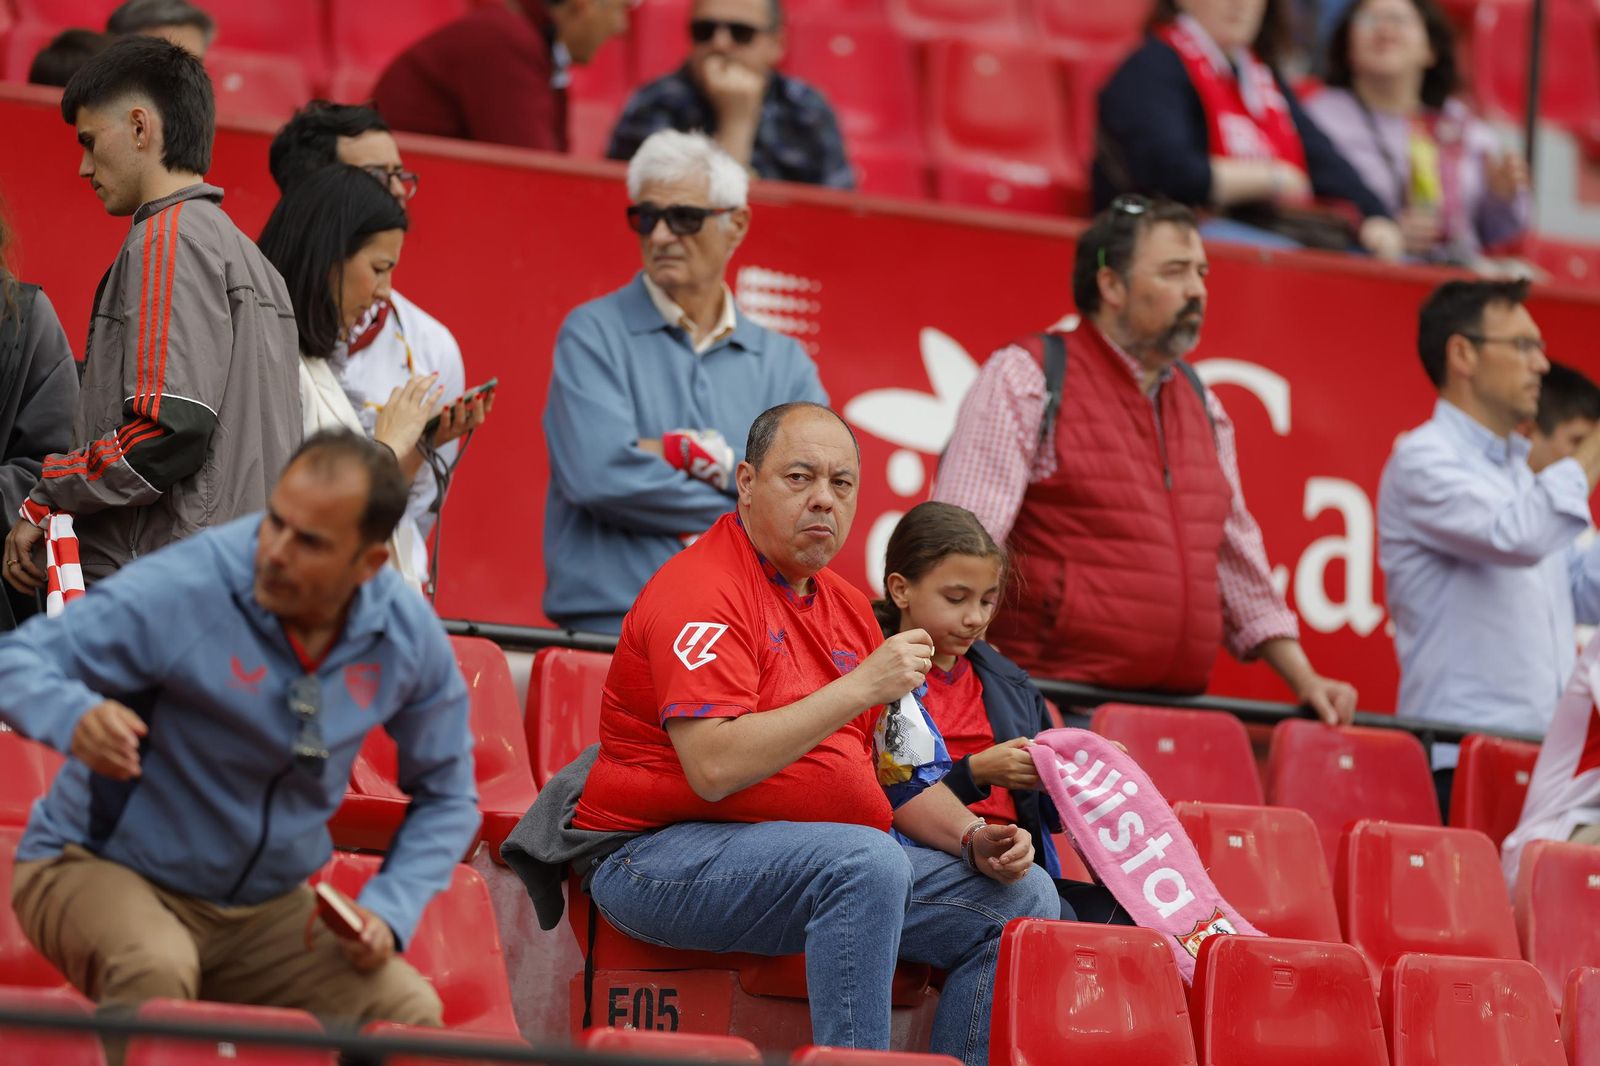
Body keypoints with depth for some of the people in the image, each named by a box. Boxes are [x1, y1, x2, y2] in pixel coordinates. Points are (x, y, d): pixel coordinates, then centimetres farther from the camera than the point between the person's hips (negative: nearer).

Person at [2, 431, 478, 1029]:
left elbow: (445, 795, 8)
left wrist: (388, 911, -8)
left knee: (411, 1012, -16)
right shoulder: (180, 592, -23)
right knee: (155, 970, -38)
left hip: (266, 908, 5)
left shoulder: (410, 636, -7)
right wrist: (74, 716, -46)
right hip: (103, 868, -5)